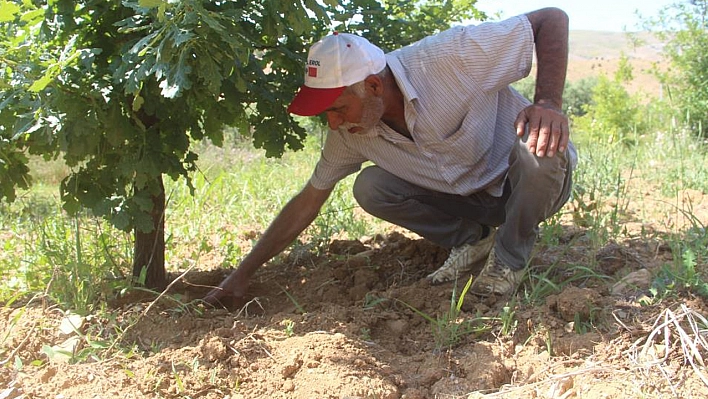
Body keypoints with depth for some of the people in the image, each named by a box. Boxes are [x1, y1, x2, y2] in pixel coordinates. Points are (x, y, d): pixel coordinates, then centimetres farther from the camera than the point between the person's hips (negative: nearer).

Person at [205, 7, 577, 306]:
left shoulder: (448, 57, -30)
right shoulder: (349, 134, -13)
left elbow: (553, 18, -25)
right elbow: (307, 201, -4)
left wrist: (548, 103, -40)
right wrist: (243, 273, -4)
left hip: (530, 185, -3)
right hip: (472, 198, 4)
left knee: (539, 148, -38)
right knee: (369, 188, -18)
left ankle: (509, 260, -10)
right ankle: (471, 241, 3)